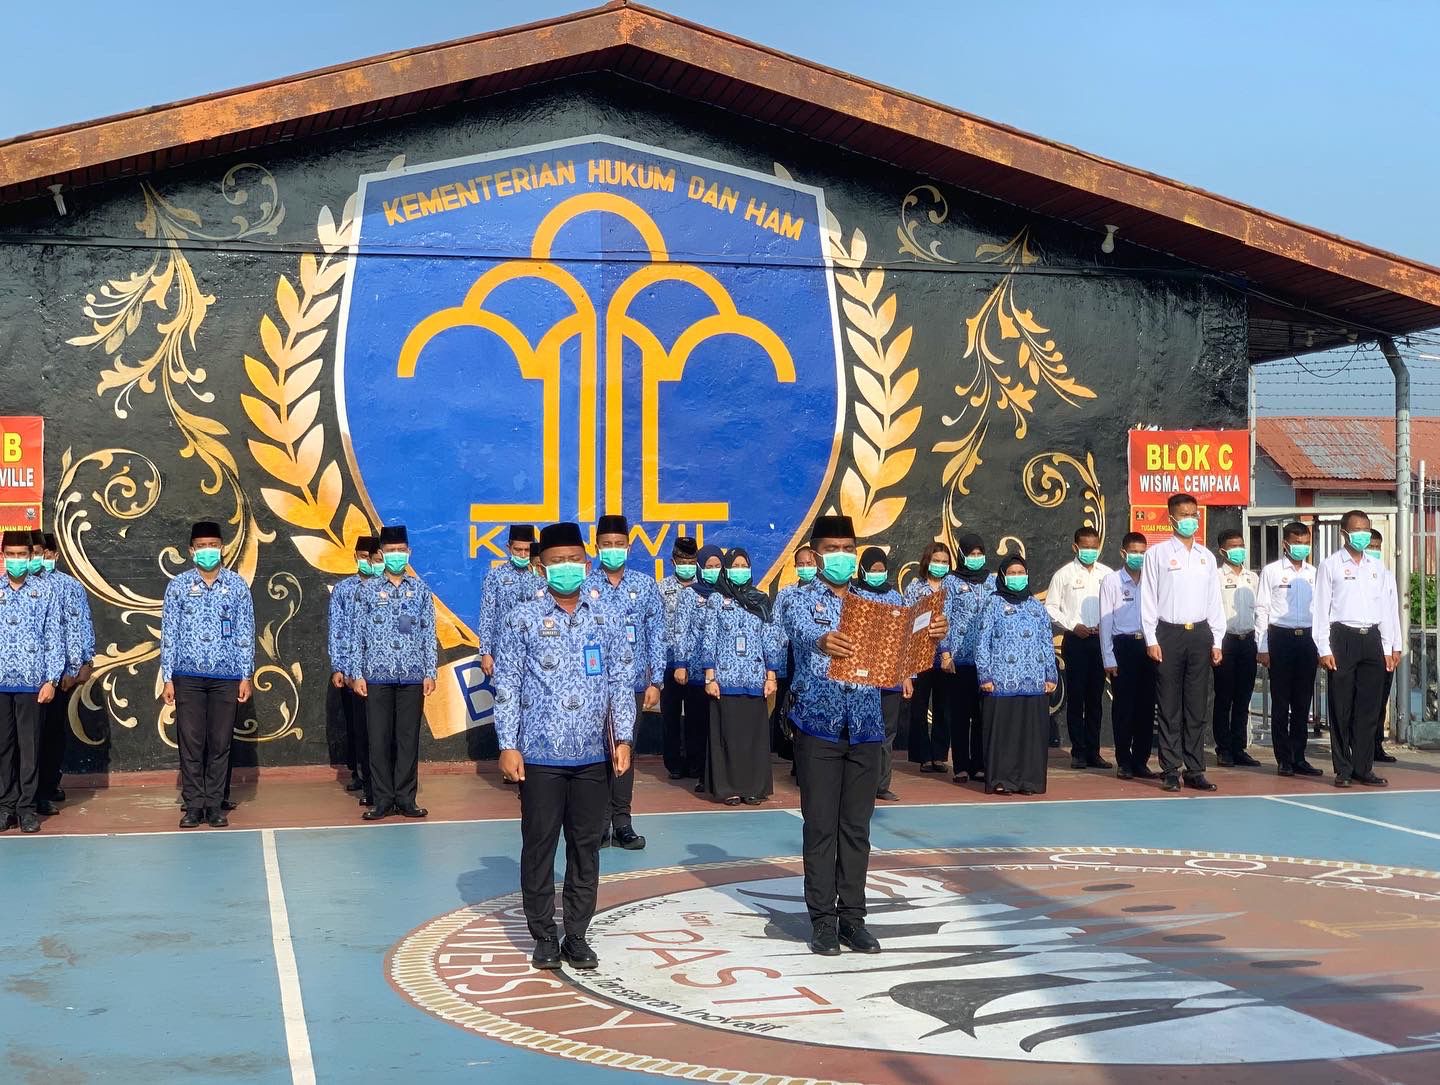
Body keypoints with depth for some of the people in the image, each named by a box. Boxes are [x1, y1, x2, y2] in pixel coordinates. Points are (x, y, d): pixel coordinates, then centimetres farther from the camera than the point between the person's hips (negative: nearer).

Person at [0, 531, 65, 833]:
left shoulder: (46, 592, 3)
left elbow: (54, 638, 2)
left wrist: (51, 680, -5)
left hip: (32, 682, -1)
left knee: (30, 745, 3)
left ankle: (28, 807, 10)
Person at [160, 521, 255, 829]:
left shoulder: (237, 585, 4)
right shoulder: (178, 586, 4)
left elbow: (245, 633, 4)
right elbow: (169, 634, 4)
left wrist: (246, 676, -1)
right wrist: (167, 678, -1)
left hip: (226, 677, 0)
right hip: (188, 677, 0)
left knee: (220, 743, 4)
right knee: (190, 742, 1)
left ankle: (214, 805, 11)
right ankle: (193, 805, 9)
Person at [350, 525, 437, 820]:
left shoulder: (421, 589, 7)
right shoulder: (367, 590, 5)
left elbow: (429, 634, 7)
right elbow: (357, 635, 4)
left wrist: (430, 673, 1)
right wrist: (356, 674, -2)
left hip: (412, 676, 1)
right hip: (377, 676, -1)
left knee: (409, 737, 4)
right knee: (378, 738, 1)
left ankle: (405, 798, 12)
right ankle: (382, 800, 9)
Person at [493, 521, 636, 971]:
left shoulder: (604, 618, 7)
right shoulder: (523, 618, -1)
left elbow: (621, 682, 8)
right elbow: (506, 686, -2)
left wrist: (622, 738, 0)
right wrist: (508, 745, -7)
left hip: (593, 755, 2)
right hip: (540, 754, -2)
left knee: (586, 847, 8)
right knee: (539, 846, 5)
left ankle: (577, 936, 19)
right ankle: (544, 937, 17)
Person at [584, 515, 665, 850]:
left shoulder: (646, 586, 6)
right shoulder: (583, 586, 1)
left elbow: (656, 636, 6)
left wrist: (655, 681, 0)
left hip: (633, 683, 2)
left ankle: (622, 823, 13)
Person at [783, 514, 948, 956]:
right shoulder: (802, 600, -2)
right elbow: (800, 629, -24)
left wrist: (932, 635, -22)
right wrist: (822, 641, -48)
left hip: (865, 727, 4)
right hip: (819, 725, -4)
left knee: (856, 827, 7)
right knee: (820, 826, 0)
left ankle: (852, 917, 14)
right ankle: (823, 919, 8)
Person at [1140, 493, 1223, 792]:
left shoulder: (1206, 557, 14)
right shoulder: (1157, 554, 2)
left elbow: (1214, 601, 15)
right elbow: (1148, 599, -1)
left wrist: (1216, 641, 9)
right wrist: (1151, 639, -8)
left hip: (1200, 634, 4)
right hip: (1169, 634, -4)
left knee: (1196, 708, 5)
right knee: (1170, 708, -1)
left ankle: (1195, 770, 9)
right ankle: (1171, 771, 3)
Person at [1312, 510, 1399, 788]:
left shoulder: (1377, 567, 15)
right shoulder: (1330, 566, 2)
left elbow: (1389, 607, 15)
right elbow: (1321, 609, -2)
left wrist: (1391, 647, 9)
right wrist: (1324, 649, -9)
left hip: (1372, 640, 4)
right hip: (1343, 638, -4)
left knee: (1369, 708, 5)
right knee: (1341, 709, -1)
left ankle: (1363, 768, 11)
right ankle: (1343, 770, 6)